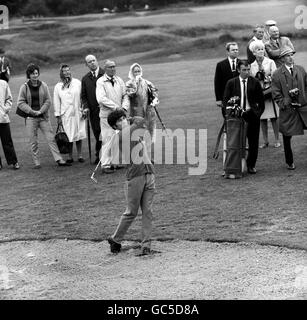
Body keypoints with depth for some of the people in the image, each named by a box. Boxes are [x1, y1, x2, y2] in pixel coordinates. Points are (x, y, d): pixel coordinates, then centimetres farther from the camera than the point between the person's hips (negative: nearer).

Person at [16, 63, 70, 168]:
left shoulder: (43, 86, 4)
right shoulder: (24, 87, 0)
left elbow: (48, 101, 3)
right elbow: (20, 103, -2)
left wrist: (40, 111, -10)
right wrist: (32, 111, -12)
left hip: (43, 117, 1)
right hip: (30, 118, -1)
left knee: (51, 138, -3)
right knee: (33, 142, 1)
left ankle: (59, 160, -5)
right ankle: (36, 162, 8)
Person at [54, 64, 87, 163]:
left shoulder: (77, 83, 5)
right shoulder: (58, 86, 6)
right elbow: (57, 102, 8)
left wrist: (84, 110, 1)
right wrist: (58, 116, 4)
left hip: (78, 113, 0)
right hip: (66, 114, 0)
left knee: (79, 135, 2)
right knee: (68, 136, -1)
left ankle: (80, 155, 10)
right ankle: (70, 157, 7)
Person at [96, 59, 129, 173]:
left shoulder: (119, 80, 12)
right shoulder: (100, 82, -4)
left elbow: (125, 96, 13)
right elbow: (101, 99, -15)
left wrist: (124, 107, -6)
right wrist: (116, 107, -17)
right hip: (106, 115, -5)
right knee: (108, 139, -7)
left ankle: (114, 162, 11)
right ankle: (105, 164, -2)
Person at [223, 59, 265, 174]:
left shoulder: (255, 83, 4)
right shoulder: (231, 83, 3)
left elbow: (261, 100, 11)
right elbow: (225, 100, 6)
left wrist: (258, 113, 4)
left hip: (252, 114, 1)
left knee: (253, 142, 4)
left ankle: (251, 165, 16)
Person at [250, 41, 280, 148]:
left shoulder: (270, 62, 1)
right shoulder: (252, 66, 7)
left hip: (269, 91, -2)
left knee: (273, 117, -2)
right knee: (262, 119, 2)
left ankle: (277, 140, 6)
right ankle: (265, 141, 10)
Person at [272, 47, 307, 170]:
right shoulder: (277, 74, -3)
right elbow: (276, 93, -2)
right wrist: (284, 104, -9)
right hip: (287, 109, -2)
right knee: (287, 137, 5)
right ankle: (289, 162, 19)